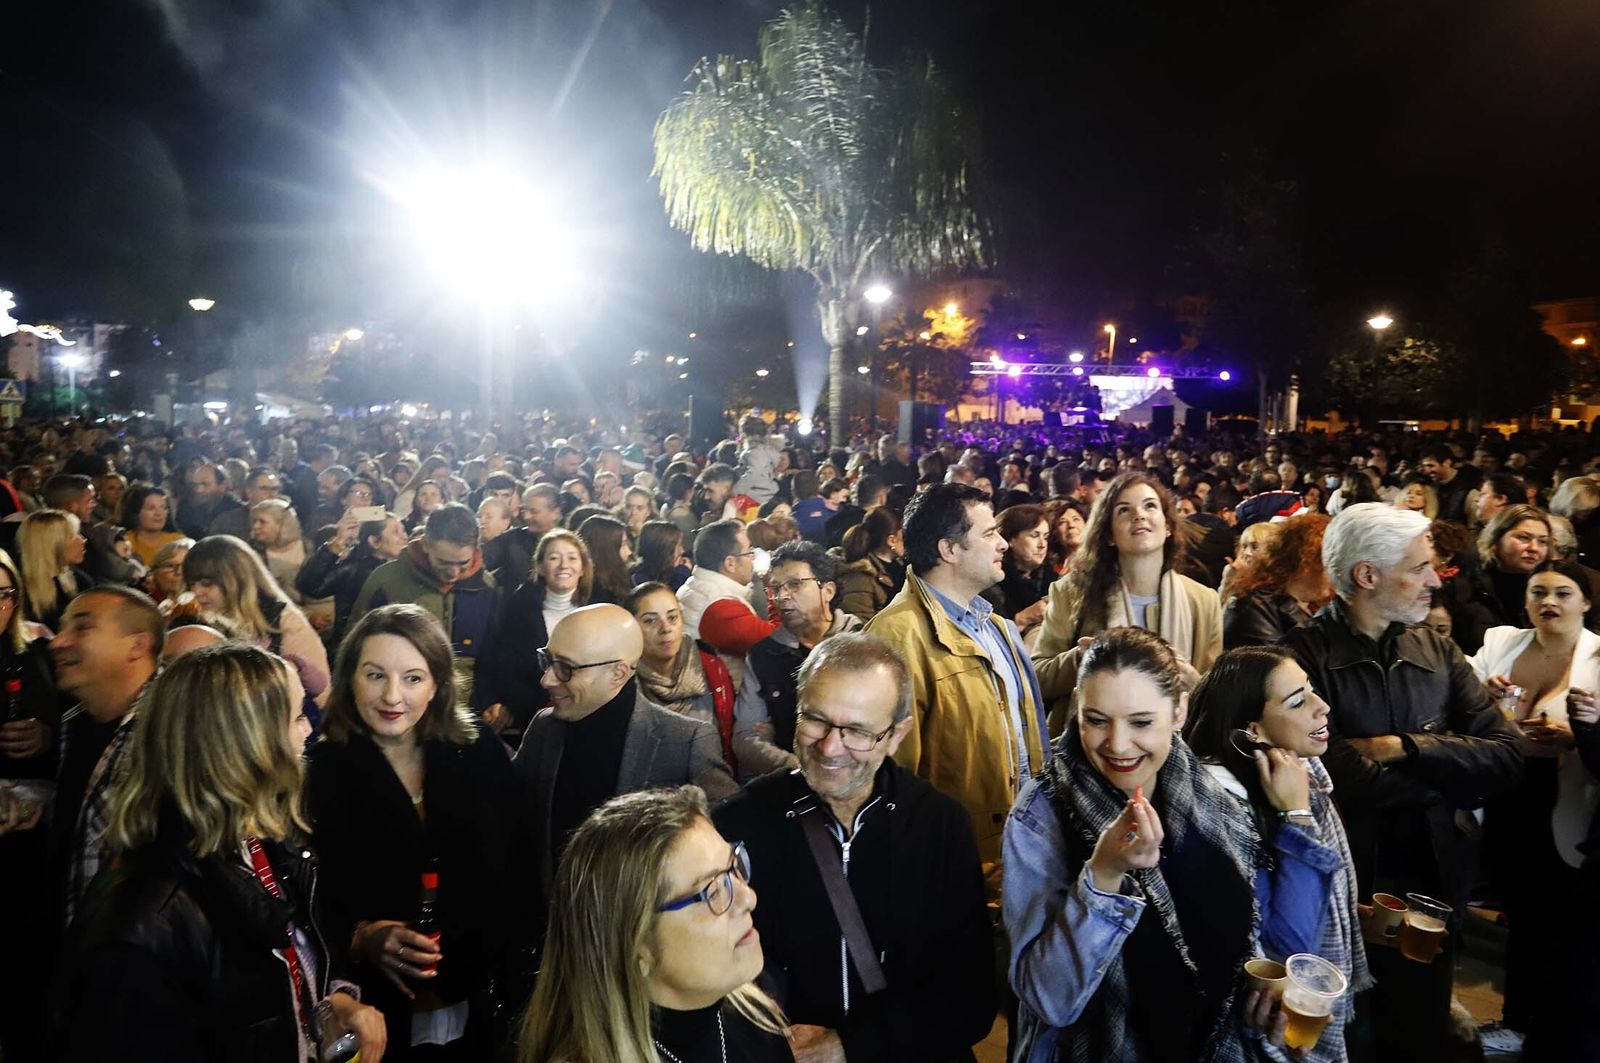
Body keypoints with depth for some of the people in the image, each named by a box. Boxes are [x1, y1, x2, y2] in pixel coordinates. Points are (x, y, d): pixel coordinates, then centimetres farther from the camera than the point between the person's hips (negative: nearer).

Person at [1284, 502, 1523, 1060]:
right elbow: (1340, 780, -25)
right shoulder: (1304, 654, -16)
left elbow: (1507, 758, -3)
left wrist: (1403, 747, -15)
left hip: (1432, 879, 5)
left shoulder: (1438, 651, 5)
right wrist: (1450, 774, -12)